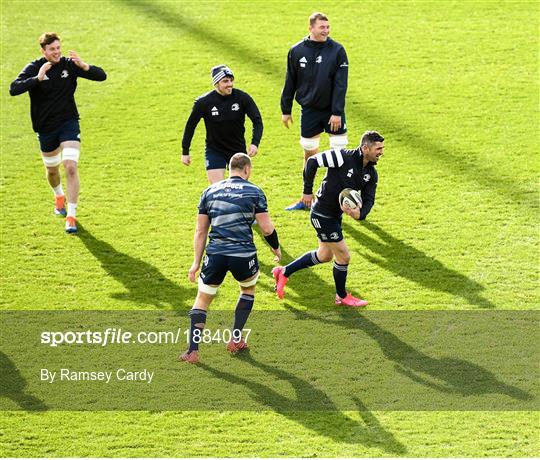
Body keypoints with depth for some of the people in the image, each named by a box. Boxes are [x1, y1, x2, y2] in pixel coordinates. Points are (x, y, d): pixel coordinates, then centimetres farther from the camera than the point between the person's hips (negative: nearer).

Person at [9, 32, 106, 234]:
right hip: (45, 128, 1)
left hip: (69, 123, -1)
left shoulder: (69, 65, -6)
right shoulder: (34, 68, -11)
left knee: (71, 167, -17)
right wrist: (37, 78, -36)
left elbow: (101, 76, -7)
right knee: (52, 170, 19)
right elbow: (13, 89, -24)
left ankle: (71, 215, -11)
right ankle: (59, 196, 53)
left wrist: (84, 66, -26)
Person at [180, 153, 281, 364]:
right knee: (248, 291, 28)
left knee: (202, 300, 13)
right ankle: (236, 340, 25)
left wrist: (196, 262, 14)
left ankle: (193, 350, 0)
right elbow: (267, 228, -1)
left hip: (215, 254, 2)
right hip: (243, 254, -1)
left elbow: (200, 231, 10)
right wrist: (276, 248, 18)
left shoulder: (210, 191, 10)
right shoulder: (254, 192, 1)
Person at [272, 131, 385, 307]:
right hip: (322, 214, -9)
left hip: (336, 216, 9)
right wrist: (307, 191, -17)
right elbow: (313, 161, -20)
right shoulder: (343, 157, -24)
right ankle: (342, 296, 21)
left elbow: (369, 199, -2)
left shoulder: (371, 174, -2)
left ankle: (284, 272, 35)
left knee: (325, 255, 23)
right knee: (343, 256, -1)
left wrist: (360, 213, -26)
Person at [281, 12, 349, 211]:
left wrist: (337, 112, -15)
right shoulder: (297, 51, -1)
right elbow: (290, 83, 7)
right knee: (309, 154, 10)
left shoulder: (337, 50, -8)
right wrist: (286, 110, 8)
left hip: (333, 110, -2)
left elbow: (340, 84, -10)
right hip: (309, 110, 2)